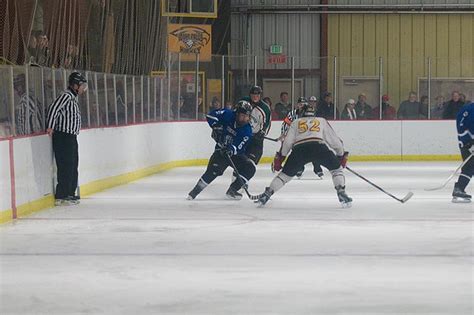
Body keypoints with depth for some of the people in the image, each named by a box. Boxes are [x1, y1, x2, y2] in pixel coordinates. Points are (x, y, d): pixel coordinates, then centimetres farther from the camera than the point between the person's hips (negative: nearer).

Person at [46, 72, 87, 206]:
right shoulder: (66, 96, -14)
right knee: (66, 166, -9)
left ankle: (70, 194, 23)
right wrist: (51, 127, -23)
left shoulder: (73, 98, 18)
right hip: (63, 136, -10)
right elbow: (53, 108, -23)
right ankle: (61, 197, -8)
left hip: (71, 137, 10)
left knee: (73, 166, 15)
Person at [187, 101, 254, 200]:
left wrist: (232, 149, -44)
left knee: (250, 168, -16)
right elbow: (211, 115, -10)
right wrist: (216, 127, -25)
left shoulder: (247, 131, -15)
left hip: (236, 154, 2)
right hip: (221, 150, -2)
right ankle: (195, 191, -11)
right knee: (213, 170, -23)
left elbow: (239, 149, -23)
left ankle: (232, 190, -6)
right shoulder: (228, 115, -14)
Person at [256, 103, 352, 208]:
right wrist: (342, 155, 39)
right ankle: (342, 194, 4)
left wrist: (280, 157, 23)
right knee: (336, 168, 19)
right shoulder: (322, 121, 31)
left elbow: (287, 142, 17)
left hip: (299, 149, 1)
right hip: (319, 147, -1)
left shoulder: (296, 123, 30)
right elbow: (334, 140, 28)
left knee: (285, 174, 17)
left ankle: (266, 195, 12)